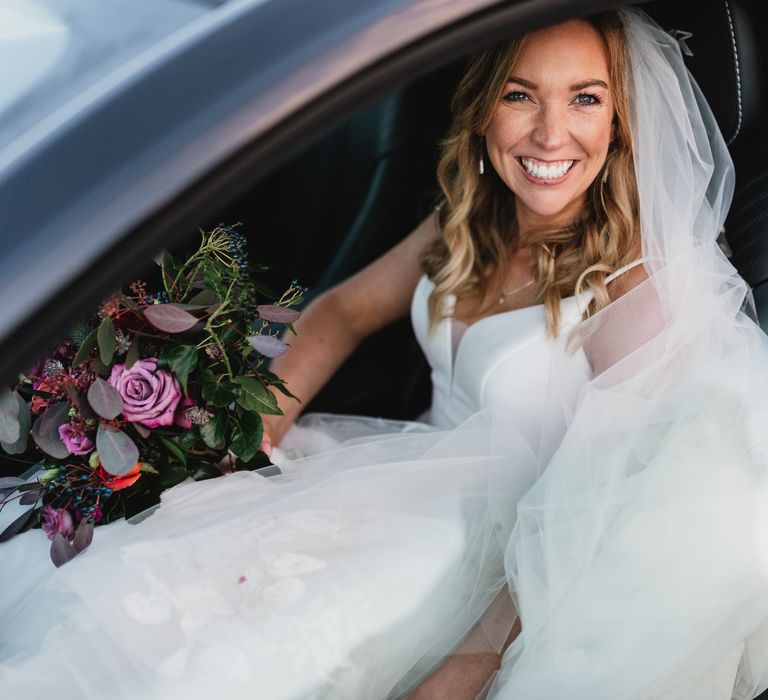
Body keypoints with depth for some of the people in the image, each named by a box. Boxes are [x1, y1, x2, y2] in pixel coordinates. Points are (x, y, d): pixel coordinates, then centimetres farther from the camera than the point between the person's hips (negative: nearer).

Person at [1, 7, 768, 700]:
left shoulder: (640, 283, -20)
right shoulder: (468, 227, 0)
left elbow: (594, 520, -23)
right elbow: (345, 309, 10)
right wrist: (256, 434, -6)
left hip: (501, 552, -6)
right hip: (417, 481, 6)